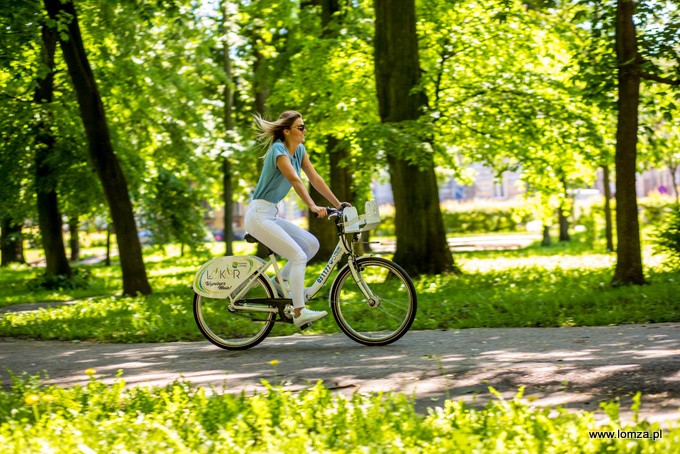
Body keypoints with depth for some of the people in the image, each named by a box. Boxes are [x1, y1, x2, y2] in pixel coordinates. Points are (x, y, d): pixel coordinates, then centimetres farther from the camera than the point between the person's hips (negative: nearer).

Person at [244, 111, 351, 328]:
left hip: (271, 215, 9)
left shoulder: (299, 150, 8)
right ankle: (299, 312, -17)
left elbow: (314, 178, 10)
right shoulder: (278, 150, -18)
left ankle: (280, 281, 16)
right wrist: (312, 206, -42)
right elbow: (295, 180, -31)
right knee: (298, 256, -16)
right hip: (259, 215, -9)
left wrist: (338, 204, 7)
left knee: (312, 244, 4)